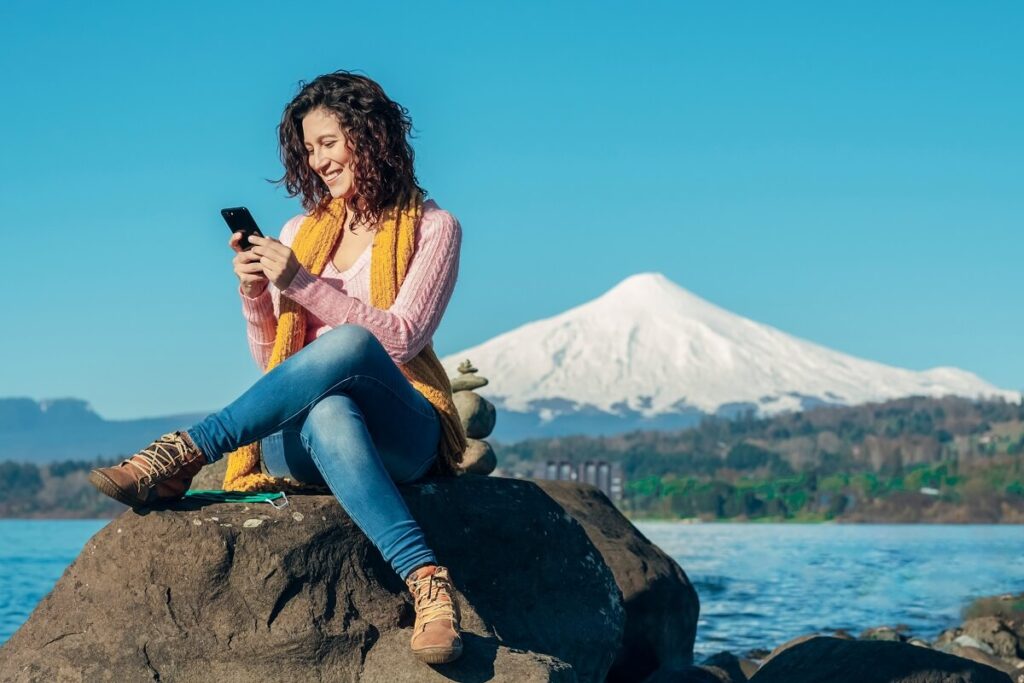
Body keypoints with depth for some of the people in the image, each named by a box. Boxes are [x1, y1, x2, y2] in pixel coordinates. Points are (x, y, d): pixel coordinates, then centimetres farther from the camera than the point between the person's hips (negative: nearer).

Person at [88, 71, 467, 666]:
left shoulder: (433, 228, 6)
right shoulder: (301, 232, 19)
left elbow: (401, 338, -8)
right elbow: (272, 360, 16)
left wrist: (302, 284, -15)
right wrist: (255, 297, -5)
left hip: (401, 432, -3)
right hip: (298, 438, 3)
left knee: (347, 346, -40)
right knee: (326, 413, -40)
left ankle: (185, 454, -36)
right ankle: (424, 579, -54)